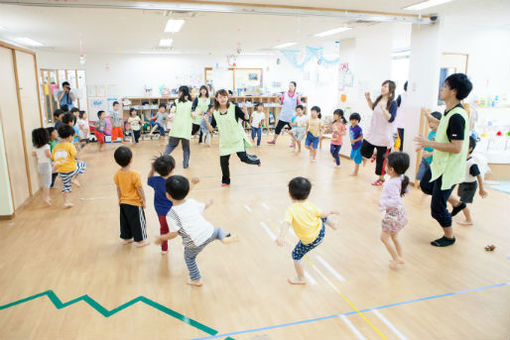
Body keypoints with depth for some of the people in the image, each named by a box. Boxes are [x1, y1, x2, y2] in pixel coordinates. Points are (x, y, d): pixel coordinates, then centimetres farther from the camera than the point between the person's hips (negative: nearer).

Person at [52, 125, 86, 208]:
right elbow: (75, 156, -20)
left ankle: (66, 202, 20)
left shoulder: (55, 147, 6)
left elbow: (53, 158, 9)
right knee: (82, 164, 22)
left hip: (62, 172, 6)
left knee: (66, 186, 19)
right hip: (72, 169, -6)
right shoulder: (70, 145, -12)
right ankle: (74, 178, 8)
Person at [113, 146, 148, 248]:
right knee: (138, 222, 10)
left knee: (125, 221, 20)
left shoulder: (117, 174, -7)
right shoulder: (135, 174, -24)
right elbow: (140, 189, -17)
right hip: (135, 203, -6)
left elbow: (118, 188, 4)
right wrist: (143, 200, -4)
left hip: (123, 203, 6)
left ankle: (126, 238, 35)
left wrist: (120, 199, 17)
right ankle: (140, 241, 20)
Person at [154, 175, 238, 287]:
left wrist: (161, 238, 1)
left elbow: (174, 234, -15)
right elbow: (203, 207, 21)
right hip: (209, 232, 3)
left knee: (189, 258, 25)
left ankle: (196, 280, 34)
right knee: (217, 230, 33)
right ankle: (226, 237, 1)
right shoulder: (192, 202, 1)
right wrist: (209, 203, 43)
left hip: (195, 243, -3)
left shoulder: (171, 214, -13)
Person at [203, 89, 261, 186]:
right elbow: (212, 128, 2)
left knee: (243, 157, -13)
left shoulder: (234, 108, -9)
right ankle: (225, 181, 24)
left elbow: (246, 119, -9)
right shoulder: (215, 113, 2)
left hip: (238, 139, -3)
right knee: (223, 161, 2)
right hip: (224, 141, 3)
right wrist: (207, 122, -16)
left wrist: (245, 111, -27)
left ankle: (255, 159, 23)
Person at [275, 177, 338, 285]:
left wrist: (281, 237, -57)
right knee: (322, 218, 33)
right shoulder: (309, 204, -12)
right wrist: (329, 213, 24)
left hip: (310, 241, -4)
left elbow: (286, 223, -43)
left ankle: (301, 279, 29)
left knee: (296, 255, 16)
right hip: (321, 231, 4)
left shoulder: (291, 210, -27)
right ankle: (331, 224, 61)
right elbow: (321, 214, 2)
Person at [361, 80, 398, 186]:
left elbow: (391, 119, -24)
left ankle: (381, 178, 21)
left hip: (384, 136, -7)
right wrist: (368, 99, 11)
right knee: (364, 150, 14)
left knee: (381, 158, 4)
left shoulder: (392, 103, -16)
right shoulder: (379, 99, 4)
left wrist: (383, 108, -35)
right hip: (373, 132, 7)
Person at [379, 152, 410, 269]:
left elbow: (395, 200, -36)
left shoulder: (392, 183, -29)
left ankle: (396, 258, 10)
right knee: (394, 237, 23)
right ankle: (399, 258, 33)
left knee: (384, 237, 4)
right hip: (400, 212, 9)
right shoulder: (402, 179, -2)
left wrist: (383, 204, -28)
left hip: (393, 213, -9)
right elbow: (406, 191, 16)